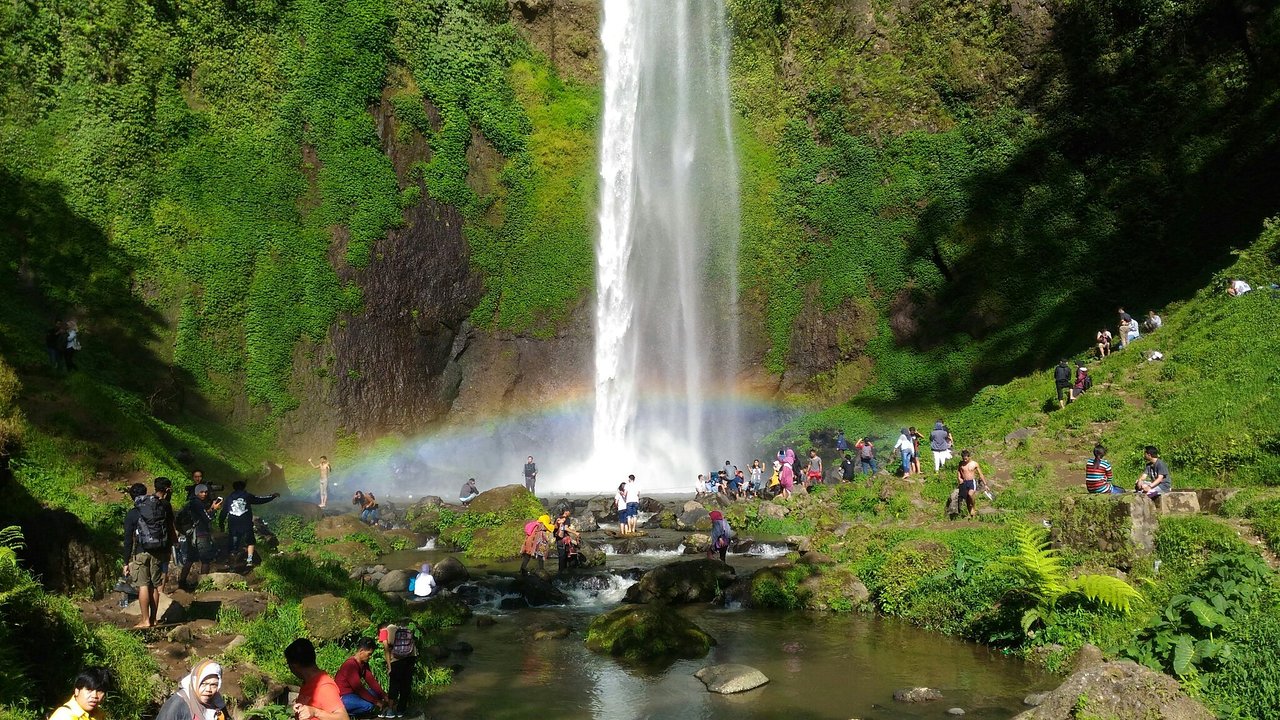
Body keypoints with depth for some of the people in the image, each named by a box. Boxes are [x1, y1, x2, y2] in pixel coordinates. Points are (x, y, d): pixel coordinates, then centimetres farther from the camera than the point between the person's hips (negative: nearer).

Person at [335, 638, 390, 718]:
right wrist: (375, 701, -20)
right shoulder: (350, 664, -24)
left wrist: (384, 696, -6)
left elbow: (371, 681, 4)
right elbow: (358, 688, -25)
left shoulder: (364, 663, 5)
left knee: (377, 693, 5)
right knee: (369, 705, -26)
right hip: (342, 697, -10)